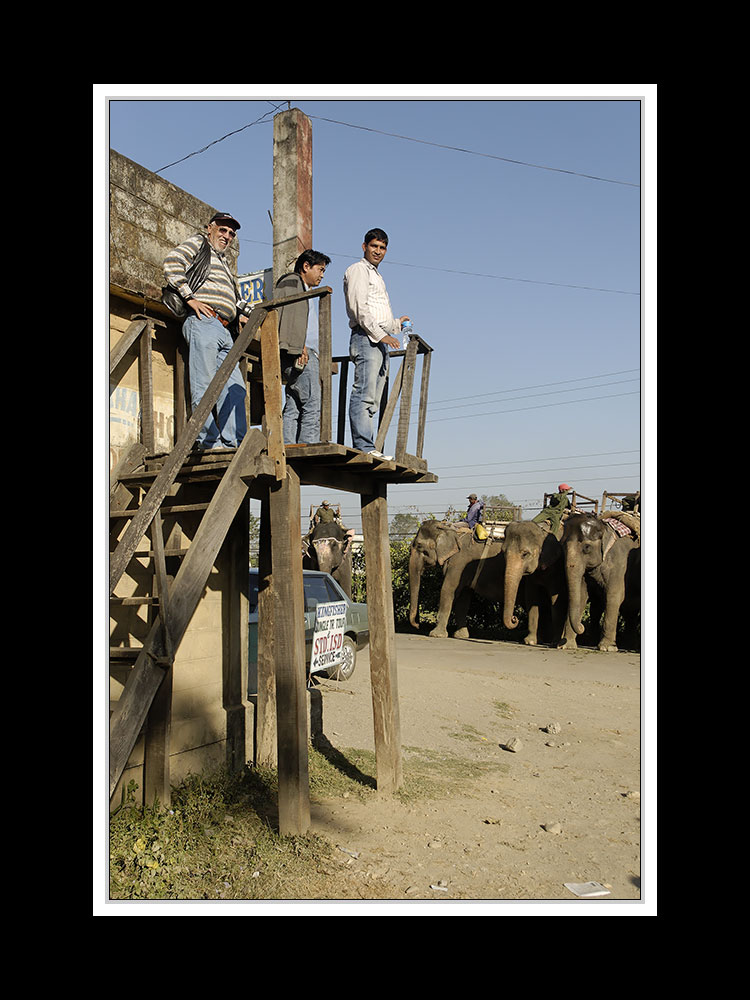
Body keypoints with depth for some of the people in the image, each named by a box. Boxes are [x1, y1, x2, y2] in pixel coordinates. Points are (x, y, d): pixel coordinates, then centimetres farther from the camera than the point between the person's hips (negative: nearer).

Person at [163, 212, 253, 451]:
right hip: (203, 322, -8)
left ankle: (234, 442, -3)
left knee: (235, 388, -1)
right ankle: (208, 440, -14)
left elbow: (234, 300, 35)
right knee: (205, 386, -12)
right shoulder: (198, 243, 12)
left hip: (224, 330, 8)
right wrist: (190, 298, -12)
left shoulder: (223, 261, 34)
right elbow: (172, 263, -5)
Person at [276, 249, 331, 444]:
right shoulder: (291, 282, 5)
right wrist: (298, 346, -19)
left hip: (308, 353, 9)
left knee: (294, 406, 2)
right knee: (312, 405, -17)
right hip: (300, 354, -9)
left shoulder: (310, 293, 33)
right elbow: (287, 314, -10)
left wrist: (317, 355, 18)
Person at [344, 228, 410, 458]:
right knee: (364, 394, -17)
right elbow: (359, 308, -12)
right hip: (365, 337, -9)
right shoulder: (357, 270, 3)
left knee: (372, 401, 3)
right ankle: (363, 446, -23)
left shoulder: (377, 276, 31)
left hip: (380, 340, 9)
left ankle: (368, 449, 1)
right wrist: (381, 334, -17)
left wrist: (396, 324, 28)